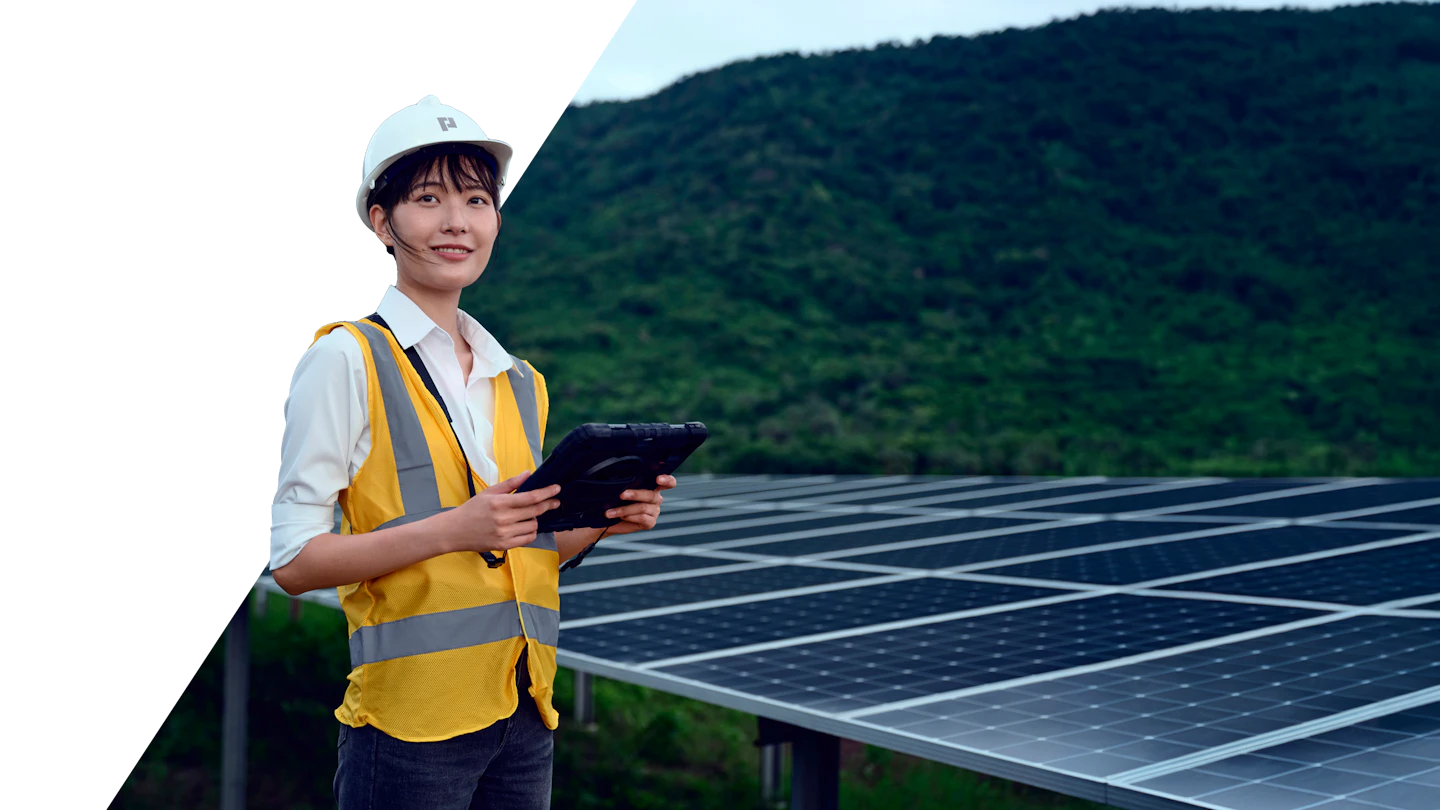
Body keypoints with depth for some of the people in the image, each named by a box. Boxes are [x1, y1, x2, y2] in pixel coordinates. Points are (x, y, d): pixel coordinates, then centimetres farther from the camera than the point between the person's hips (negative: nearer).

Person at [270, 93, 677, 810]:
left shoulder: (522, 383, 14)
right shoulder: (345, 360, -5)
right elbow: (293, 561, -10)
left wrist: (600, 521, 0)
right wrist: (454, 528, -20)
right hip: (409, 719, -6)